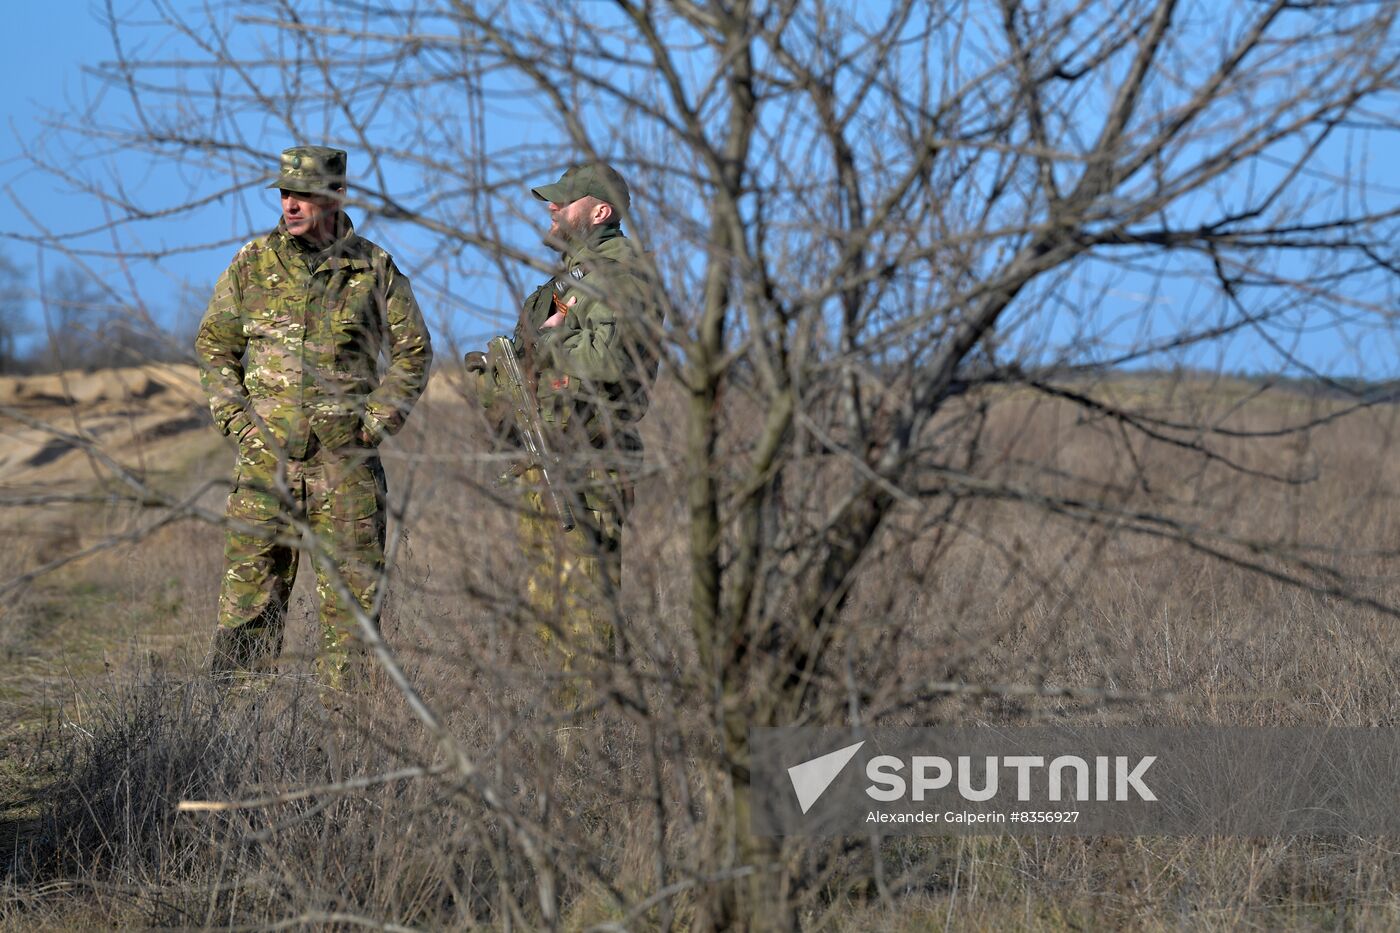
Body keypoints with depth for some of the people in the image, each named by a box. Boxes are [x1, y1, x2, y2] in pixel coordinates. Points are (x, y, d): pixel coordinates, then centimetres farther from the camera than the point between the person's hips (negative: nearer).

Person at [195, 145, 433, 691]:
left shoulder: (373, 269, 1)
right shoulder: (254, 264, 4)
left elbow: (413, 350, 8)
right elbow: (214, 343, 13)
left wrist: (377, 422, -1)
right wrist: (235, 418, 2)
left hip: (345, 459, -1)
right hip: (266, 455, 1)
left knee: (351, 590, 1)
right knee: (250, 585, 0)